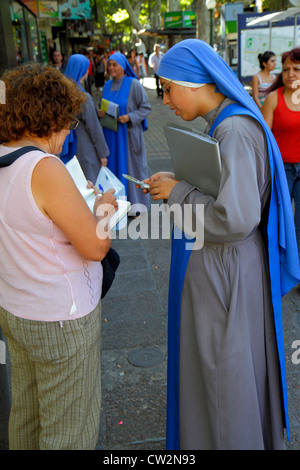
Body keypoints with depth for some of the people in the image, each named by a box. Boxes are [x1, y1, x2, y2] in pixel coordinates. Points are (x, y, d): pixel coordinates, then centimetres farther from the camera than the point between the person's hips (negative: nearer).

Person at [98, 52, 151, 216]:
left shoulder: (133, 84, -8)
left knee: (131, 164, 2)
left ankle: (136, 202, 13)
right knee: (114, 164, 8)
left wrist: (129, 117, -21)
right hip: (111, 133, 5)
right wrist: (100, 112, -4)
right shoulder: (107, 85, 9)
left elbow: (146, 107, -7)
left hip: (128, 133, -5)